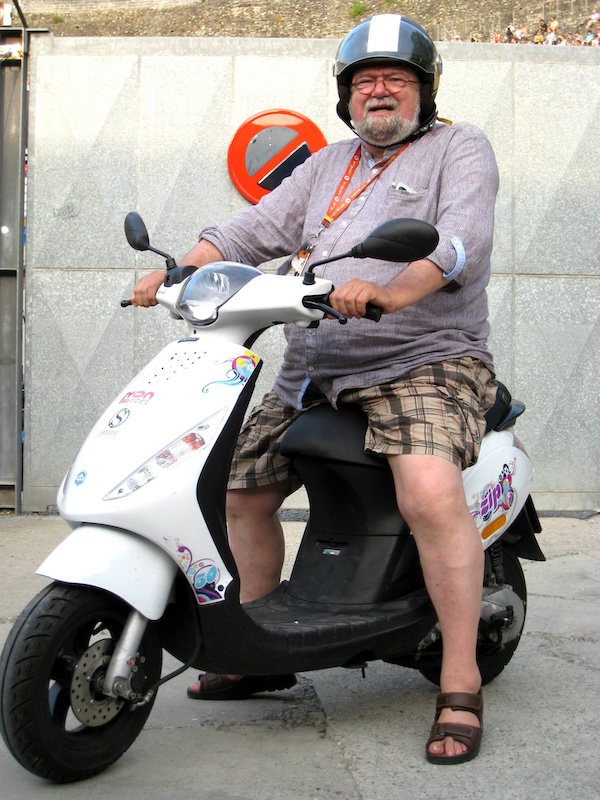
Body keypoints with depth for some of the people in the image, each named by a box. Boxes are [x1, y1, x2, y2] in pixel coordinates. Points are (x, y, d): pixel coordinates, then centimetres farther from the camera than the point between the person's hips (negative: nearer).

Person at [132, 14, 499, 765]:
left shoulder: (459, 147, 3)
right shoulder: (328, 165, 23)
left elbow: (461, 238, -16)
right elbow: (256, 228, 14)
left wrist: (389, 290, -34)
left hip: (423, 361, -7)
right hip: (314, 370, 7)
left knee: (431, 494, -31)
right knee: (239, 487, 7)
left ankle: (460, 685, -19)